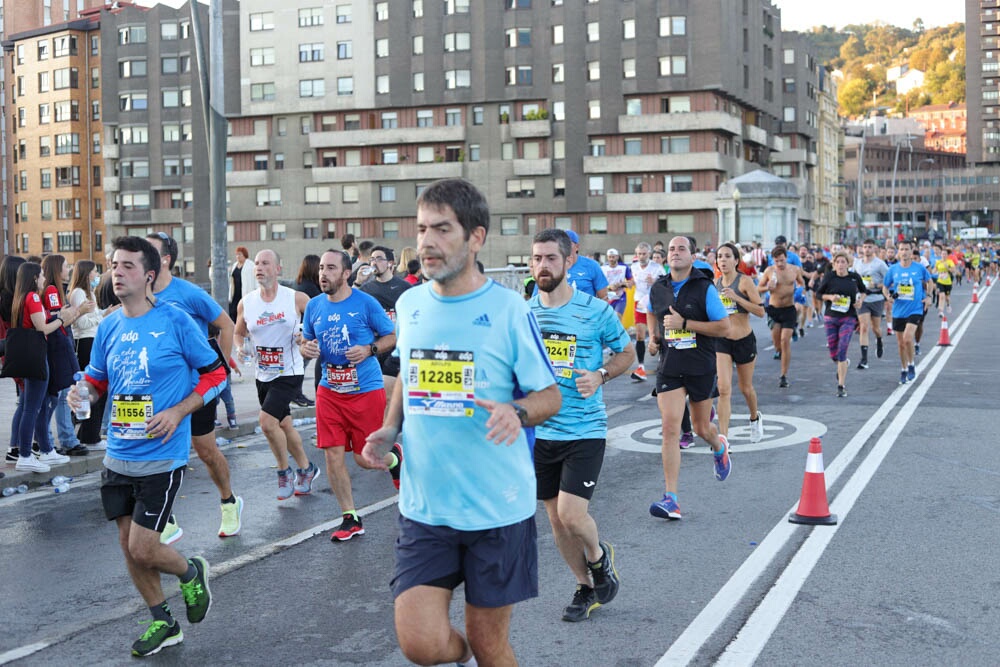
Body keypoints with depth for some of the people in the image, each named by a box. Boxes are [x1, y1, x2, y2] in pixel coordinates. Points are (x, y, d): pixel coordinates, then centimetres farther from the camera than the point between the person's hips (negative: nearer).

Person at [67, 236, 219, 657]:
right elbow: (97, 381, 16)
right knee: (128, 544, 12)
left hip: (161, 457, -6)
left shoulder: (175, 321, -11)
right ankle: (162, 622, 31)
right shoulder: (109, 327, 5)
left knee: (142, 550, -7)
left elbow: (216, 374, -6)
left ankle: (191, 573, 26)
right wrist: (82, 392, -7)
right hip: (119, 456, 6)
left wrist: (177, 412, -16)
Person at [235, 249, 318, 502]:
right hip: (263, 375, 5)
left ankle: (284, 471, 4)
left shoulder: (297, 299, -10)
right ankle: (306, 468, 37)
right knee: (284, 426, 15)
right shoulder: (246, 303, 0)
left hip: (289, 373, -5)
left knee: (267, 421, -18)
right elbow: (238, 333, 15)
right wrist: (240, 348, -5)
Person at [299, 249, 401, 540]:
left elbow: (391, 337, 0)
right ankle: (350, 519, 13)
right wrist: (307, 349, -6)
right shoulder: (314, 306, 5)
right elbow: (305, 343, 17)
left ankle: (395, 458, 37)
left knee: (364, 459, 1)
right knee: (333, 455, -1)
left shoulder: (366, 303, -7)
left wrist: (369, 349, -18)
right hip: (329, 390, 4)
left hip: (366, 389, -4)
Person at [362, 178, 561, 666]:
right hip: (424, 506, 3)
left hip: (497, 506, -3)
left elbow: (550, 395, -4)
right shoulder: (409, 305, 4)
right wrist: (389, 430, 3)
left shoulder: (508, 308, -9)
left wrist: (517, 412, -25)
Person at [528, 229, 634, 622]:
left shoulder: (596, 311, -8)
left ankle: (599, 556, 21)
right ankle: (586, 588, 32)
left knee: (571, 515, -14)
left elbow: (626, 352, 6)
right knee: (556, 519, 11)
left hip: (584, 430, -4)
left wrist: (600, 375, -13)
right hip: (539, 431, 4)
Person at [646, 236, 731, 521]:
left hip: (700, 367, -2)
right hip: (669, 367, 2)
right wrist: (653, 336, 9)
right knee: (670, 428, -11)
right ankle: (671, 499, -11)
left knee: (701, 428, 12)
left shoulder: (705, 288, -9)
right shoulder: (657, 289, 4)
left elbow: (724, 328, -13)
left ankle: (719, 447, 52)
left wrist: (684, 323, -19)